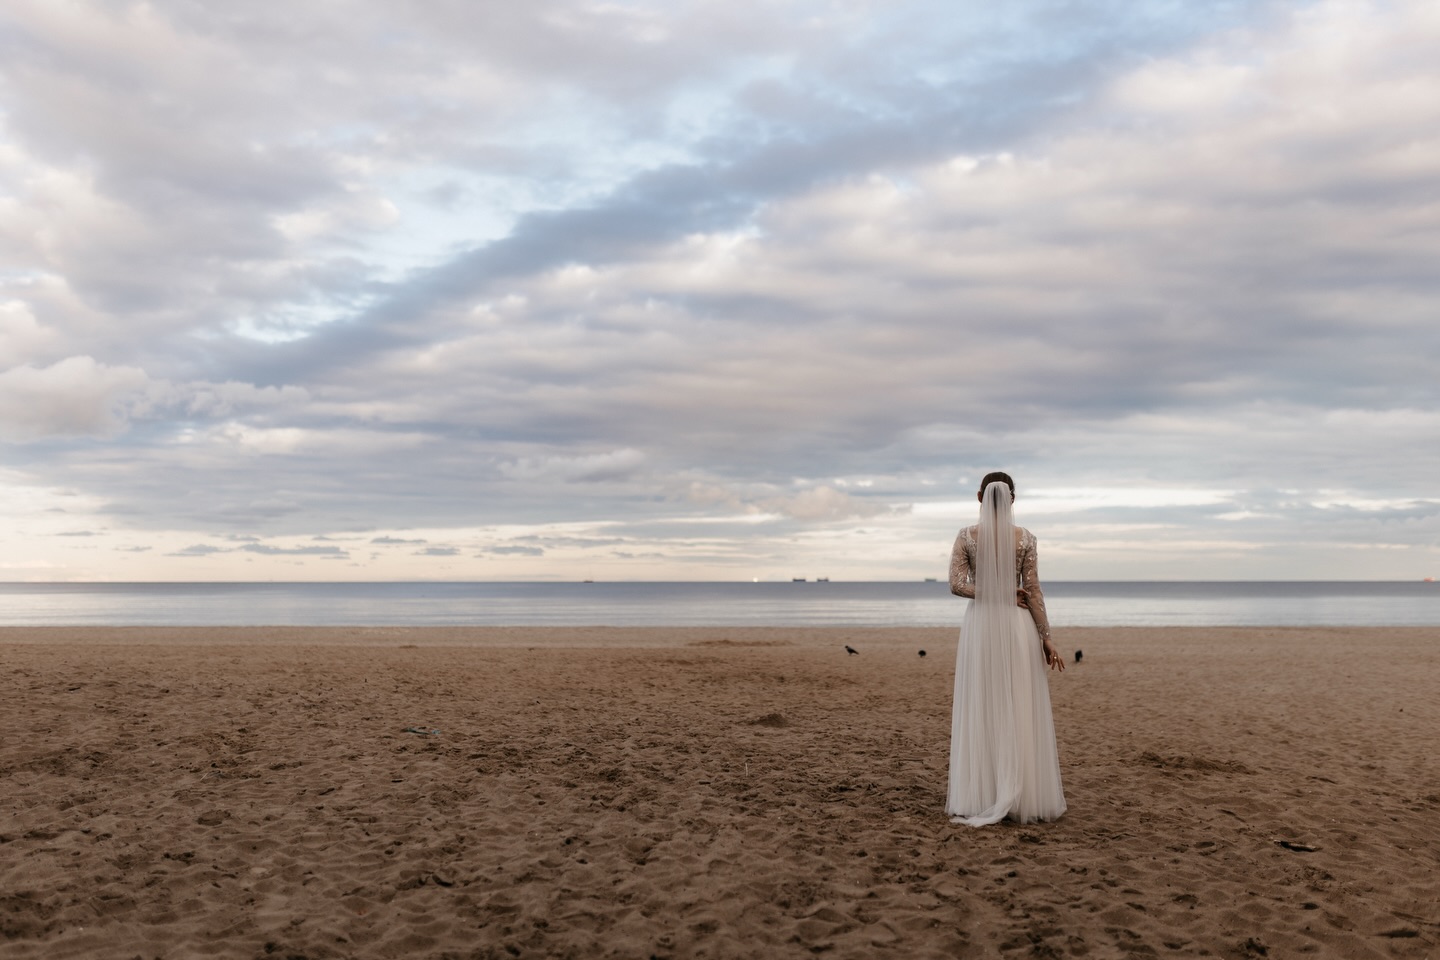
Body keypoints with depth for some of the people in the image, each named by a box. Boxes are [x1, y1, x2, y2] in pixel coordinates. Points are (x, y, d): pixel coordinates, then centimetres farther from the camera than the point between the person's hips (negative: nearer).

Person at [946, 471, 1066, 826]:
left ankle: (978, 795, 7)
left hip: (980, 625, 0)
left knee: (979, 712, 5)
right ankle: (1028, 795, 10)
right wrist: (1046, 637, 1)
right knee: (1023, 711, 6)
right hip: (1018, 625, 0)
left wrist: (994, 593, -2)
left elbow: (957, 584, -9)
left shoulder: (966, 536, -2)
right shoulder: (1025, 538, -2)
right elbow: (1033, 591, -3)